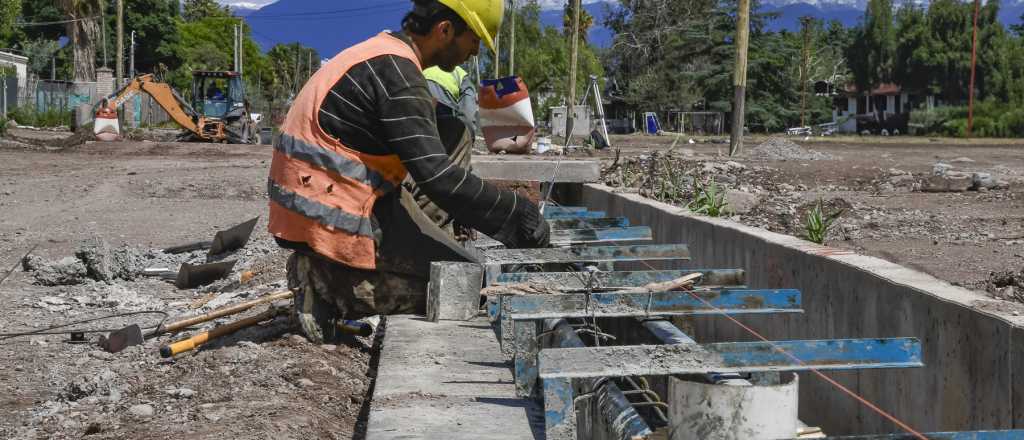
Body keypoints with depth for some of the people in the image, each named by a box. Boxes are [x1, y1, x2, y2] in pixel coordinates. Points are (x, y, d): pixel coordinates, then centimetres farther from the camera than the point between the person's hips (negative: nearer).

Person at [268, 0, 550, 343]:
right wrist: (517, 212, -15)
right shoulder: (396, 72, -17)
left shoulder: (381, 53, 14)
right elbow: (437, 177, -23)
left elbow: (424, 157, 22)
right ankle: (330, 285, -6)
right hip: (336, 222, -10)